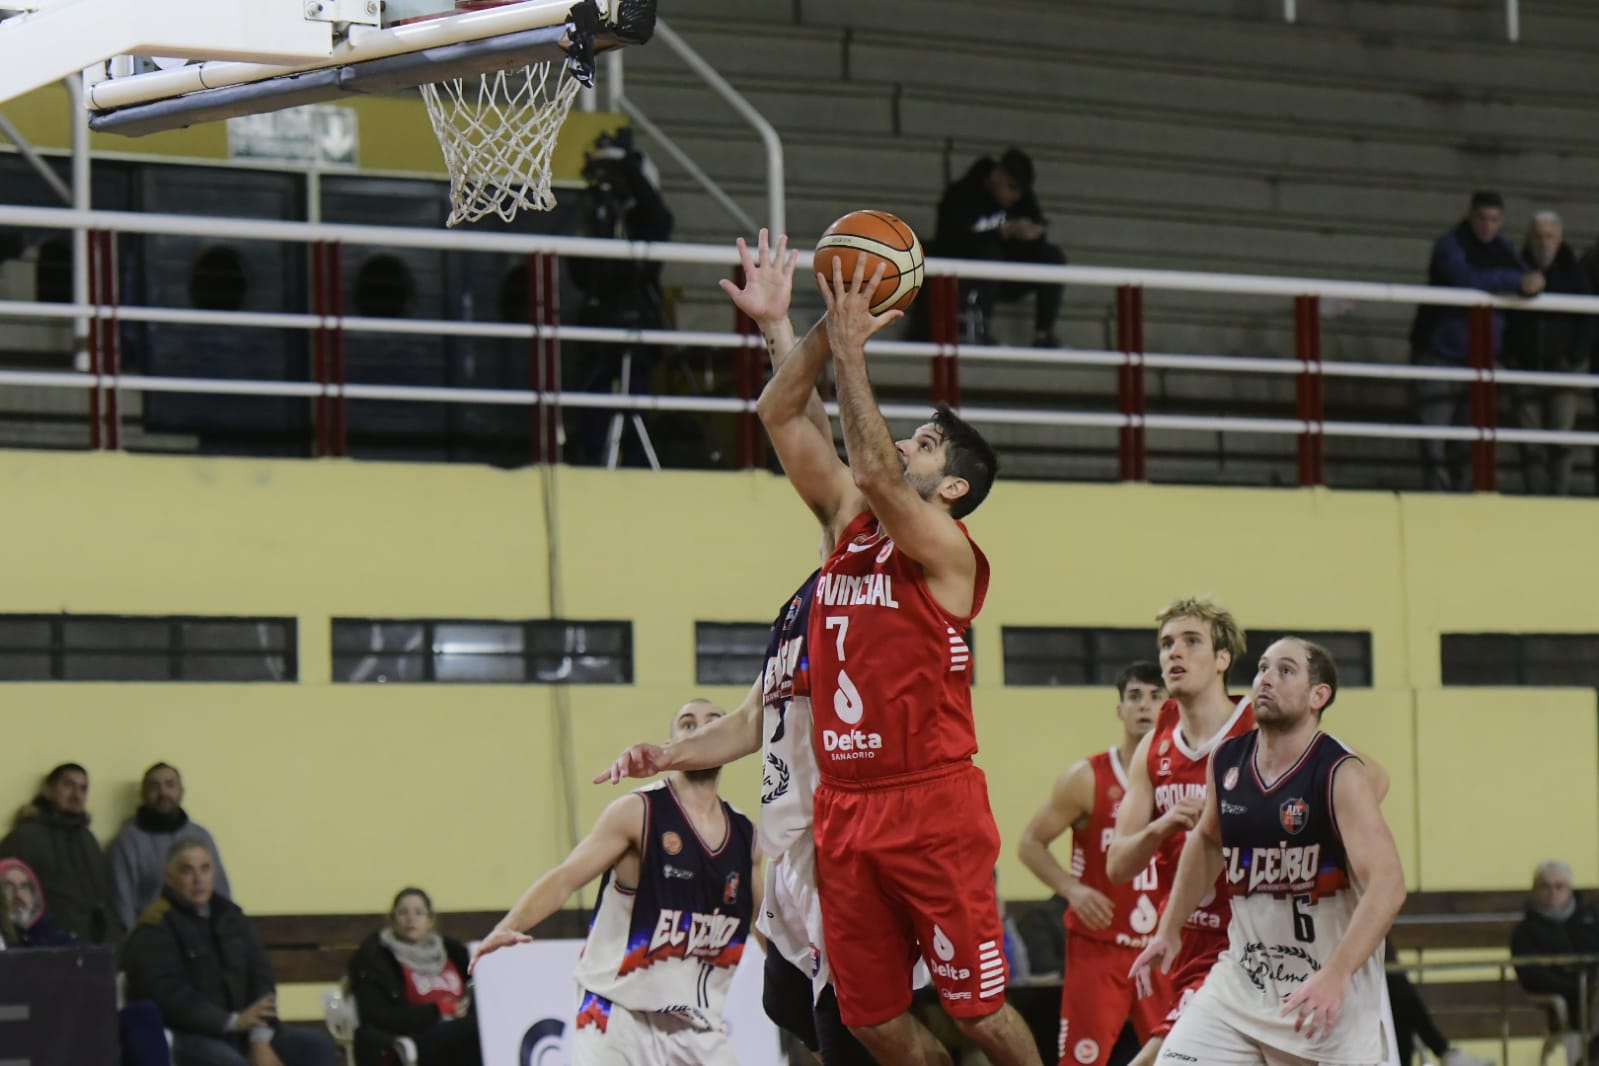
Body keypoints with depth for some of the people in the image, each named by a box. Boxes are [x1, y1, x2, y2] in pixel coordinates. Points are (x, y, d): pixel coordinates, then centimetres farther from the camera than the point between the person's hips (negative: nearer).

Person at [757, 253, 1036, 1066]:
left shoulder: (946, 549, -7)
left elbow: (877, 476, -25)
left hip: (931, 807, -7)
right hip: (844, 807, 7)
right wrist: (829, 330, -3)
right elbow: (778, 415, 10)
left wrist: (850, 351, -21)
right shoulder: (848, 521, 12)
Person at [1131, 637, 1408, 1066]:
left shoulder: (1340, 774, -17)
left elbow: (1387, 883, -28)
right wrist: (1170, 926, 19)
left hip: (1333, 990, -5)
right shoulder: (1227, 760, 1)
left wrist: (1336, 975, -38)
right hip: (1244, 978, 5)